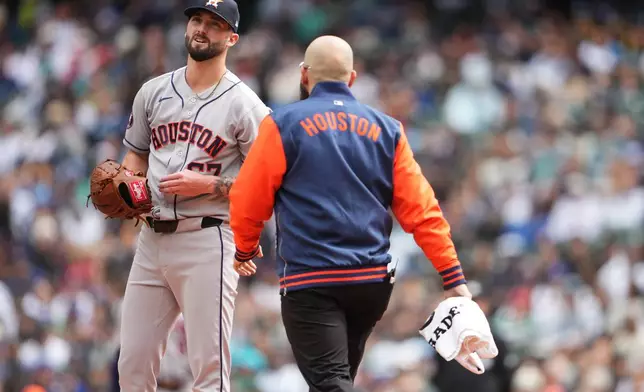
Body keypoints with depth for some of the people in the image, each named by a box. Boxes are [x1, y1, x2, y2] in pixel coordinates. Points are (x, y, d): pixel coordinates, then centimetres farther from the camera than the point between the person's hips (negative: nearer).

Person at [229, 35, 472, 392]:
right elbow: (421, 209, 3)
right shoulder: (386, 130, 8)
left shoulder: (283, 124, -1)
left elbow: (248, 201, 1)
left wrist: (245, 249, 22)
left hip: (310, 284, -5)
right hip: (373, 282, 5)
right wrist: (453, 277, 4)